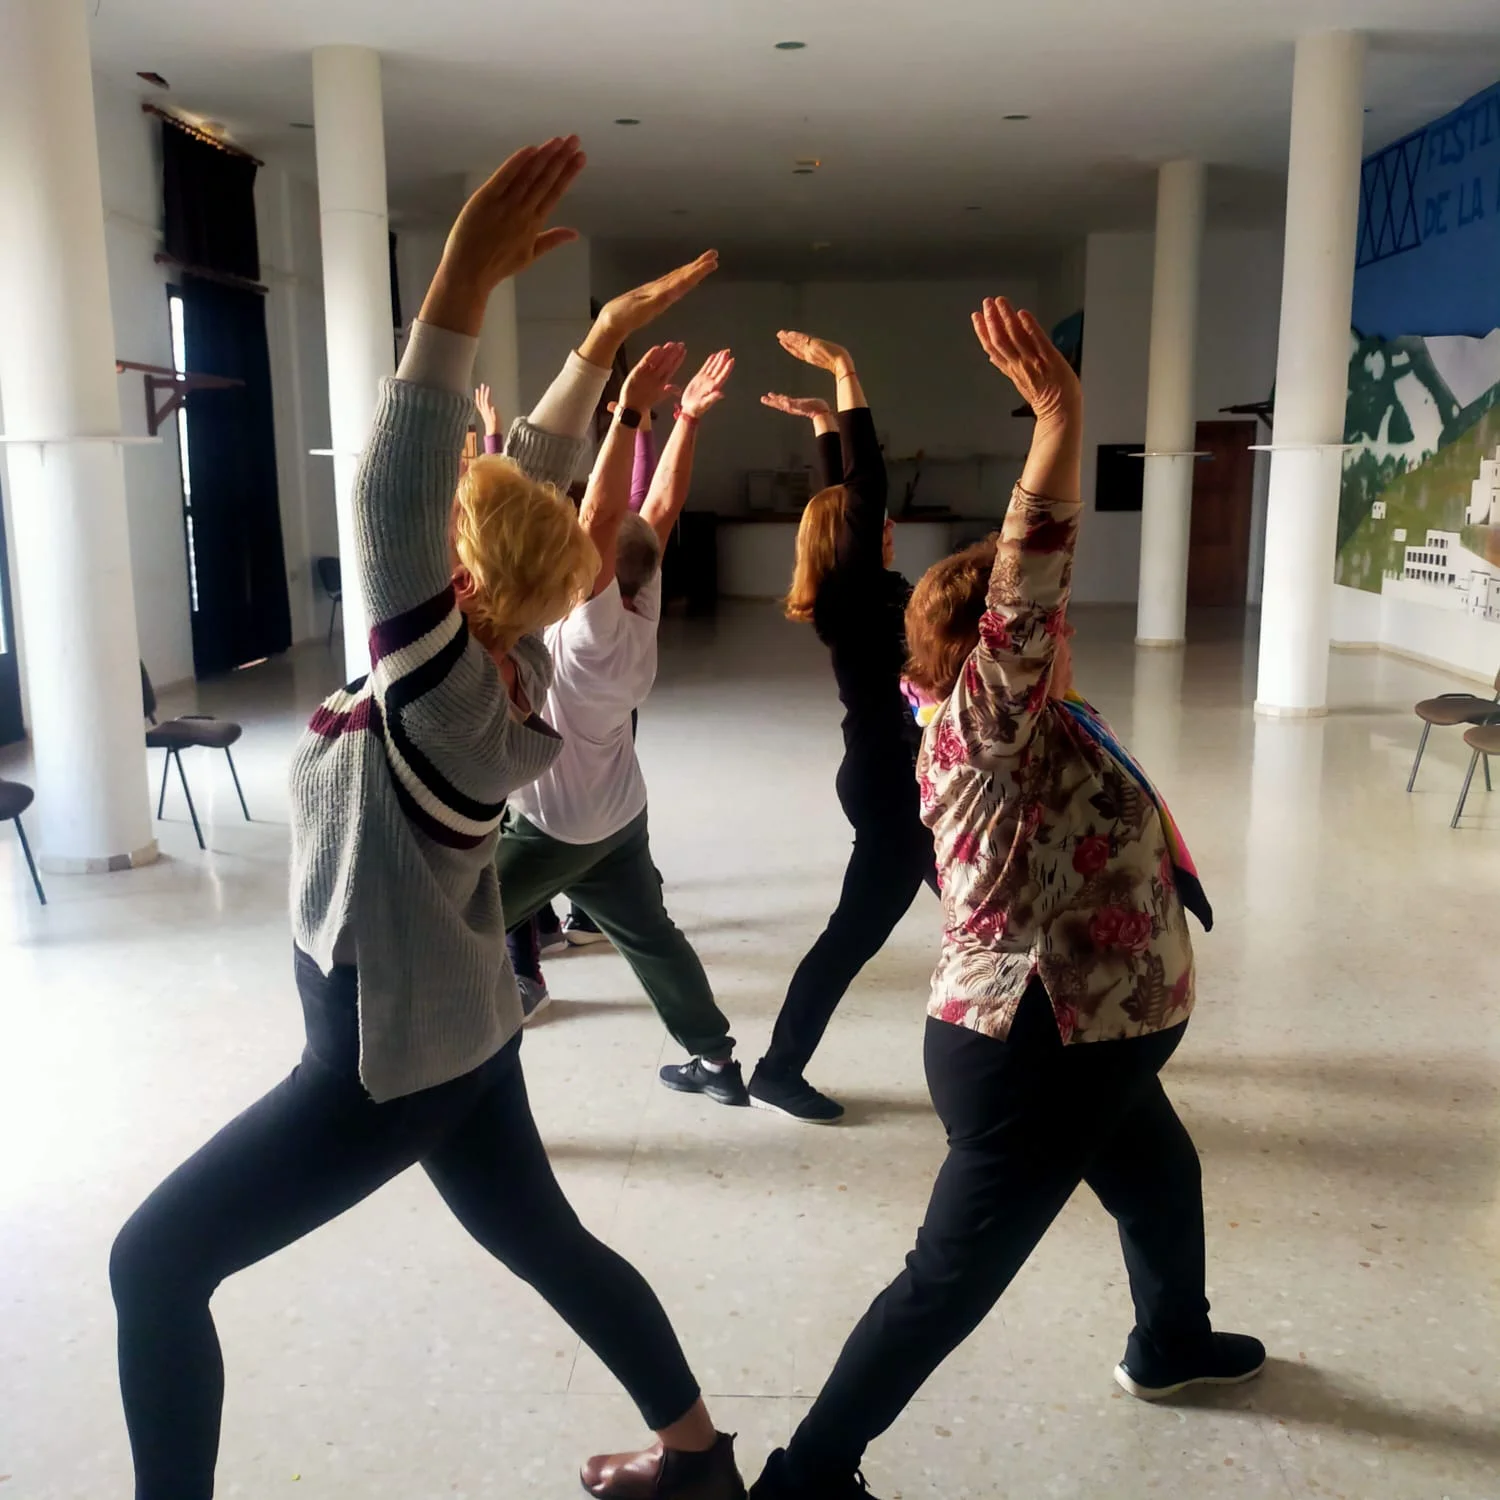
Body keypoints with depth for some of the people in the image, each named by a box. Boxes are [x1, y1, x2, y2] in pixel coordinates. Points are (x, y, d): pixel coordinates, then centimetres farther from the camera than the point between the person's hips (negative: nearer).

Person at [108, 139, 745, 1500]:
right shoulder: (511, 663, -4)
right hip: (458, 1034, 9)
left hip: (388, 1060, -9)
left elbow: (392, 503, -40)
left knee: (154, 1267, 7)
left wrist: (464, 284, -42)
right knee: (550, 1244, 24)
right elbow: (527, 504, 7)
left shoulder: (447, 689, -26)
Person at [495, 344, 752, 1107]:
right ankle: (716, 1061, 30)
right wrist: (687, 419, -9)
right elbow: (662, 508, -6)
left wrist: (630, 413, -43)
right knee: (650, 936, 21)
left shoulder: (596, 628, -29)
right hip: (617, 814, 8)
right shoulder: (642, 609, -10)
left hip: (554, 828, -8)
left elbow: (601, 519, -40)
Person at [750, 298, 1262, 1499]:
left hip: (1079, 1044, 11)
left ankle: (1171, 1345, 59)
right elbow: (1021, 589, -36)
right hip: (1033, 1056, -11)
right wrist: (1060, 421, -39)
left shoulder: (1019, 726, 5)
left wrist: (1061, 430, 9)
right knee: (952, 1280, 1)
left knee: (1163, 1182, 32)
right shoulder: (984, 723, -21)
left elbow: (1031, 590, 12)